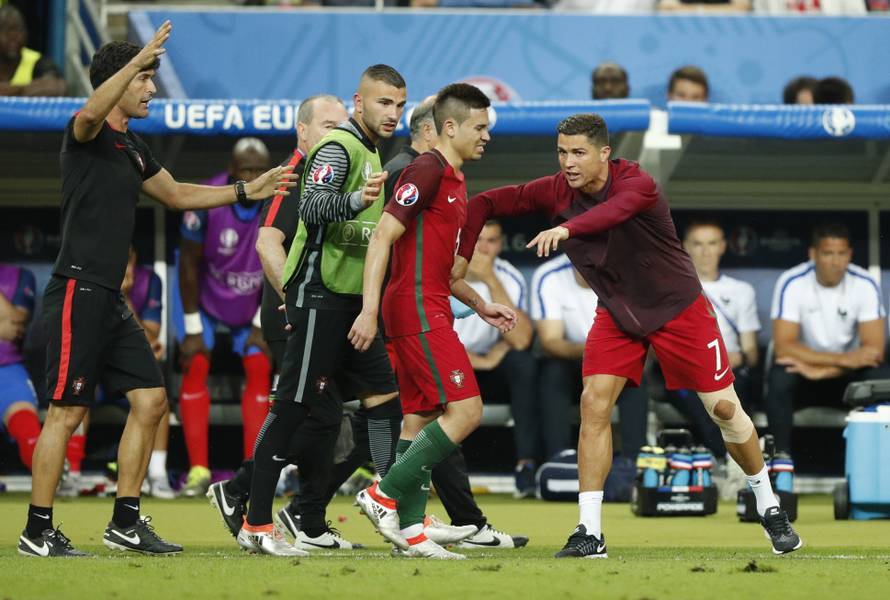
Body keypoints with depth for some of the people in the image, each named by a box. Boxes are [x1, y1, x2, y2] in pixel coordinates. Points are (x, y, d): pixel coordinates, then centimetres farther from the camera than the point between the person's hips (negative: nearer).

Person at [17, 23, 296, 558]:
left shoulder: (133, 147, 19)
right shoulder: (89, 137, -8)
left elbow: (177, 194, 31)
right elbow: (90, 113, -34)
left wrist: (246, 191, 24)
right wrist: (139, 60, -39)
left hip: (111, 301, 9)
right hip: (78, 291, -9)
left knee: (151, 400, 6)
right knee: (68, 412, -8)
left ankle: (126, 523, 13)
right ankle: (38, 531, -2)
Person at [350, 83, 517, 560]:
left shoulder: (454, 181, 19)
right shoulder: (427, 171, -10)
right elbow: (382, 237, -17)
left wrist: (480, 305, 24)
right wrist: (370, 311, -23)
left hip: (430, 310, 10)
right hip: (417, 310, -10)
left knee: (419, 419, 8)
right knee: (466, 410, -14)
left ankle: (409, 529, 9)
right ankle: (384, 495, -10)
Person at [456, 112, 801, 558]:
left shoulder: (637, 183, -28)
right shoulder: (556, 192, -13)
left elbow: (615, 210, -52)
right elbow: (485, 203, -6)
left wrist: (566, 229, -69)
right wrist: (461, 257, -19)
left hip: (679, 308, -4)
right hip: (617, 315, 4)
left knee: (724, 408, 1)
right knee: (594, 403, -15)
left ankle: (769, 508, 24)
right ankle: (589, 533, -13)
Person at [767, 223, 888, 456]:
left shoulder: (865, 285, -14)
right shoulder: (792, 283, -18)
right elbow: (783, 347, -24)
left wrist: (821, 371, -28)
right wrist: (843, 359, -32)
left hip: (848, 375, 1)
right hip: (805, 367, -1)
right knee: (780, 378, -35)